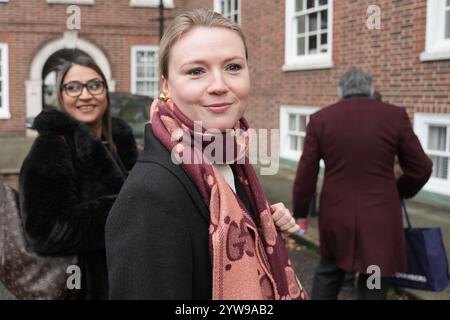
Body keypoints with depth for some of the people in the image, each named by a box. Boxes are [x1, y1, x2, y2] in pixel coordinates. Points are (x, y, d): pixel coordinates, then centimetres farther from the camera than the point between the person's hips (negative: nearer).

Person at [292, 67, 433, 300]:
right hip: (380, 219, -1)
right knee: (373, 289, 9)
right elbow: (420, 168, 1)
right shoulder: (395, 116, -4)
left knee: (328, 274, 22)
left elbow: (306, 173, 0)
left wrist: (300, 213, 12)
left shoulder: (320, 119, -2)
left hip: (336, 216, 2)